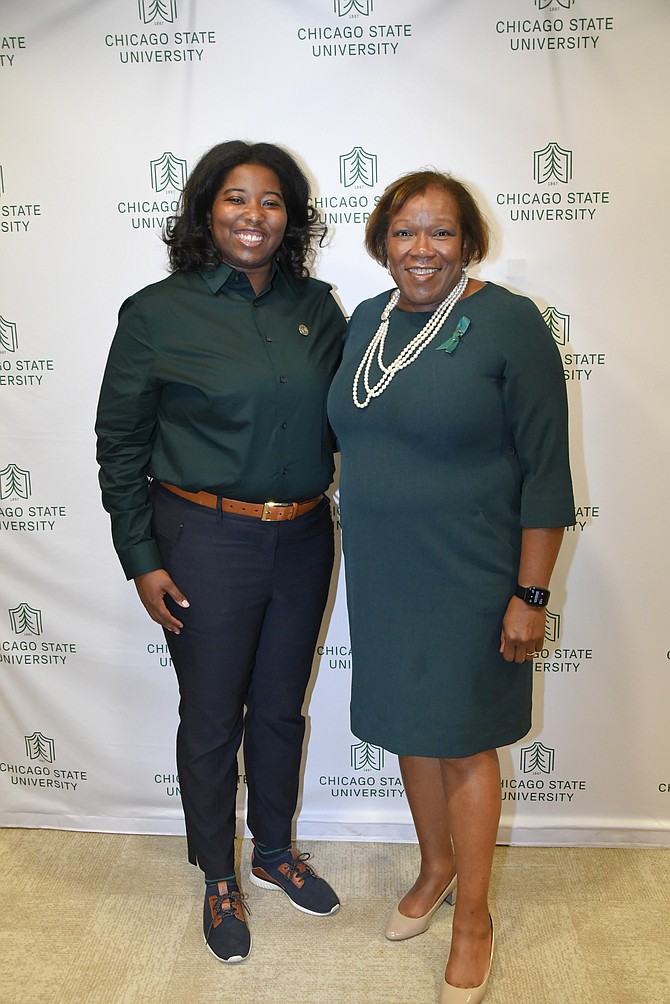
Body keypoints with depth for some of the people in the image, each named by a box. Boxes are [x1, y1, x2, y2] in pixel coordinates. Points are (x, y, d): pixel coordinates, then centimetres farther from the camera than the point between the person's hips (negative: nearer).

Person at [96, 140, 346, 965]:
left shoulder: (317, 308, 3)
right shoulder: (158, 314, -7)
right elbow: (120, 444, -4)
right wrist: (141, 560, -7)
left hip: (303, 539, 4)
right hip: (204, 544, -3)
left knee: (282, 707, 19)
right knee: (213, 719, 11)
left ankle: (274, 850, 44)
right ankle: (218, 879, 36)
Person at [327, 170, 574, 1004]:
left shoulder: (508, 323, -12)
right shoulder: (366, 321, 6)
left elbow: (546, 471, -13)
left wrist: (530, 594, -14)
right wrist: (360, 547, 14)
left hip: (466, 576, -5)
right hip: (381, 573, 6)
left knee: (462, 739, 8)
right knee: (408, 725, 18)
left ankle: (473, 917, 31)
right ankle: (436, 865, 44)